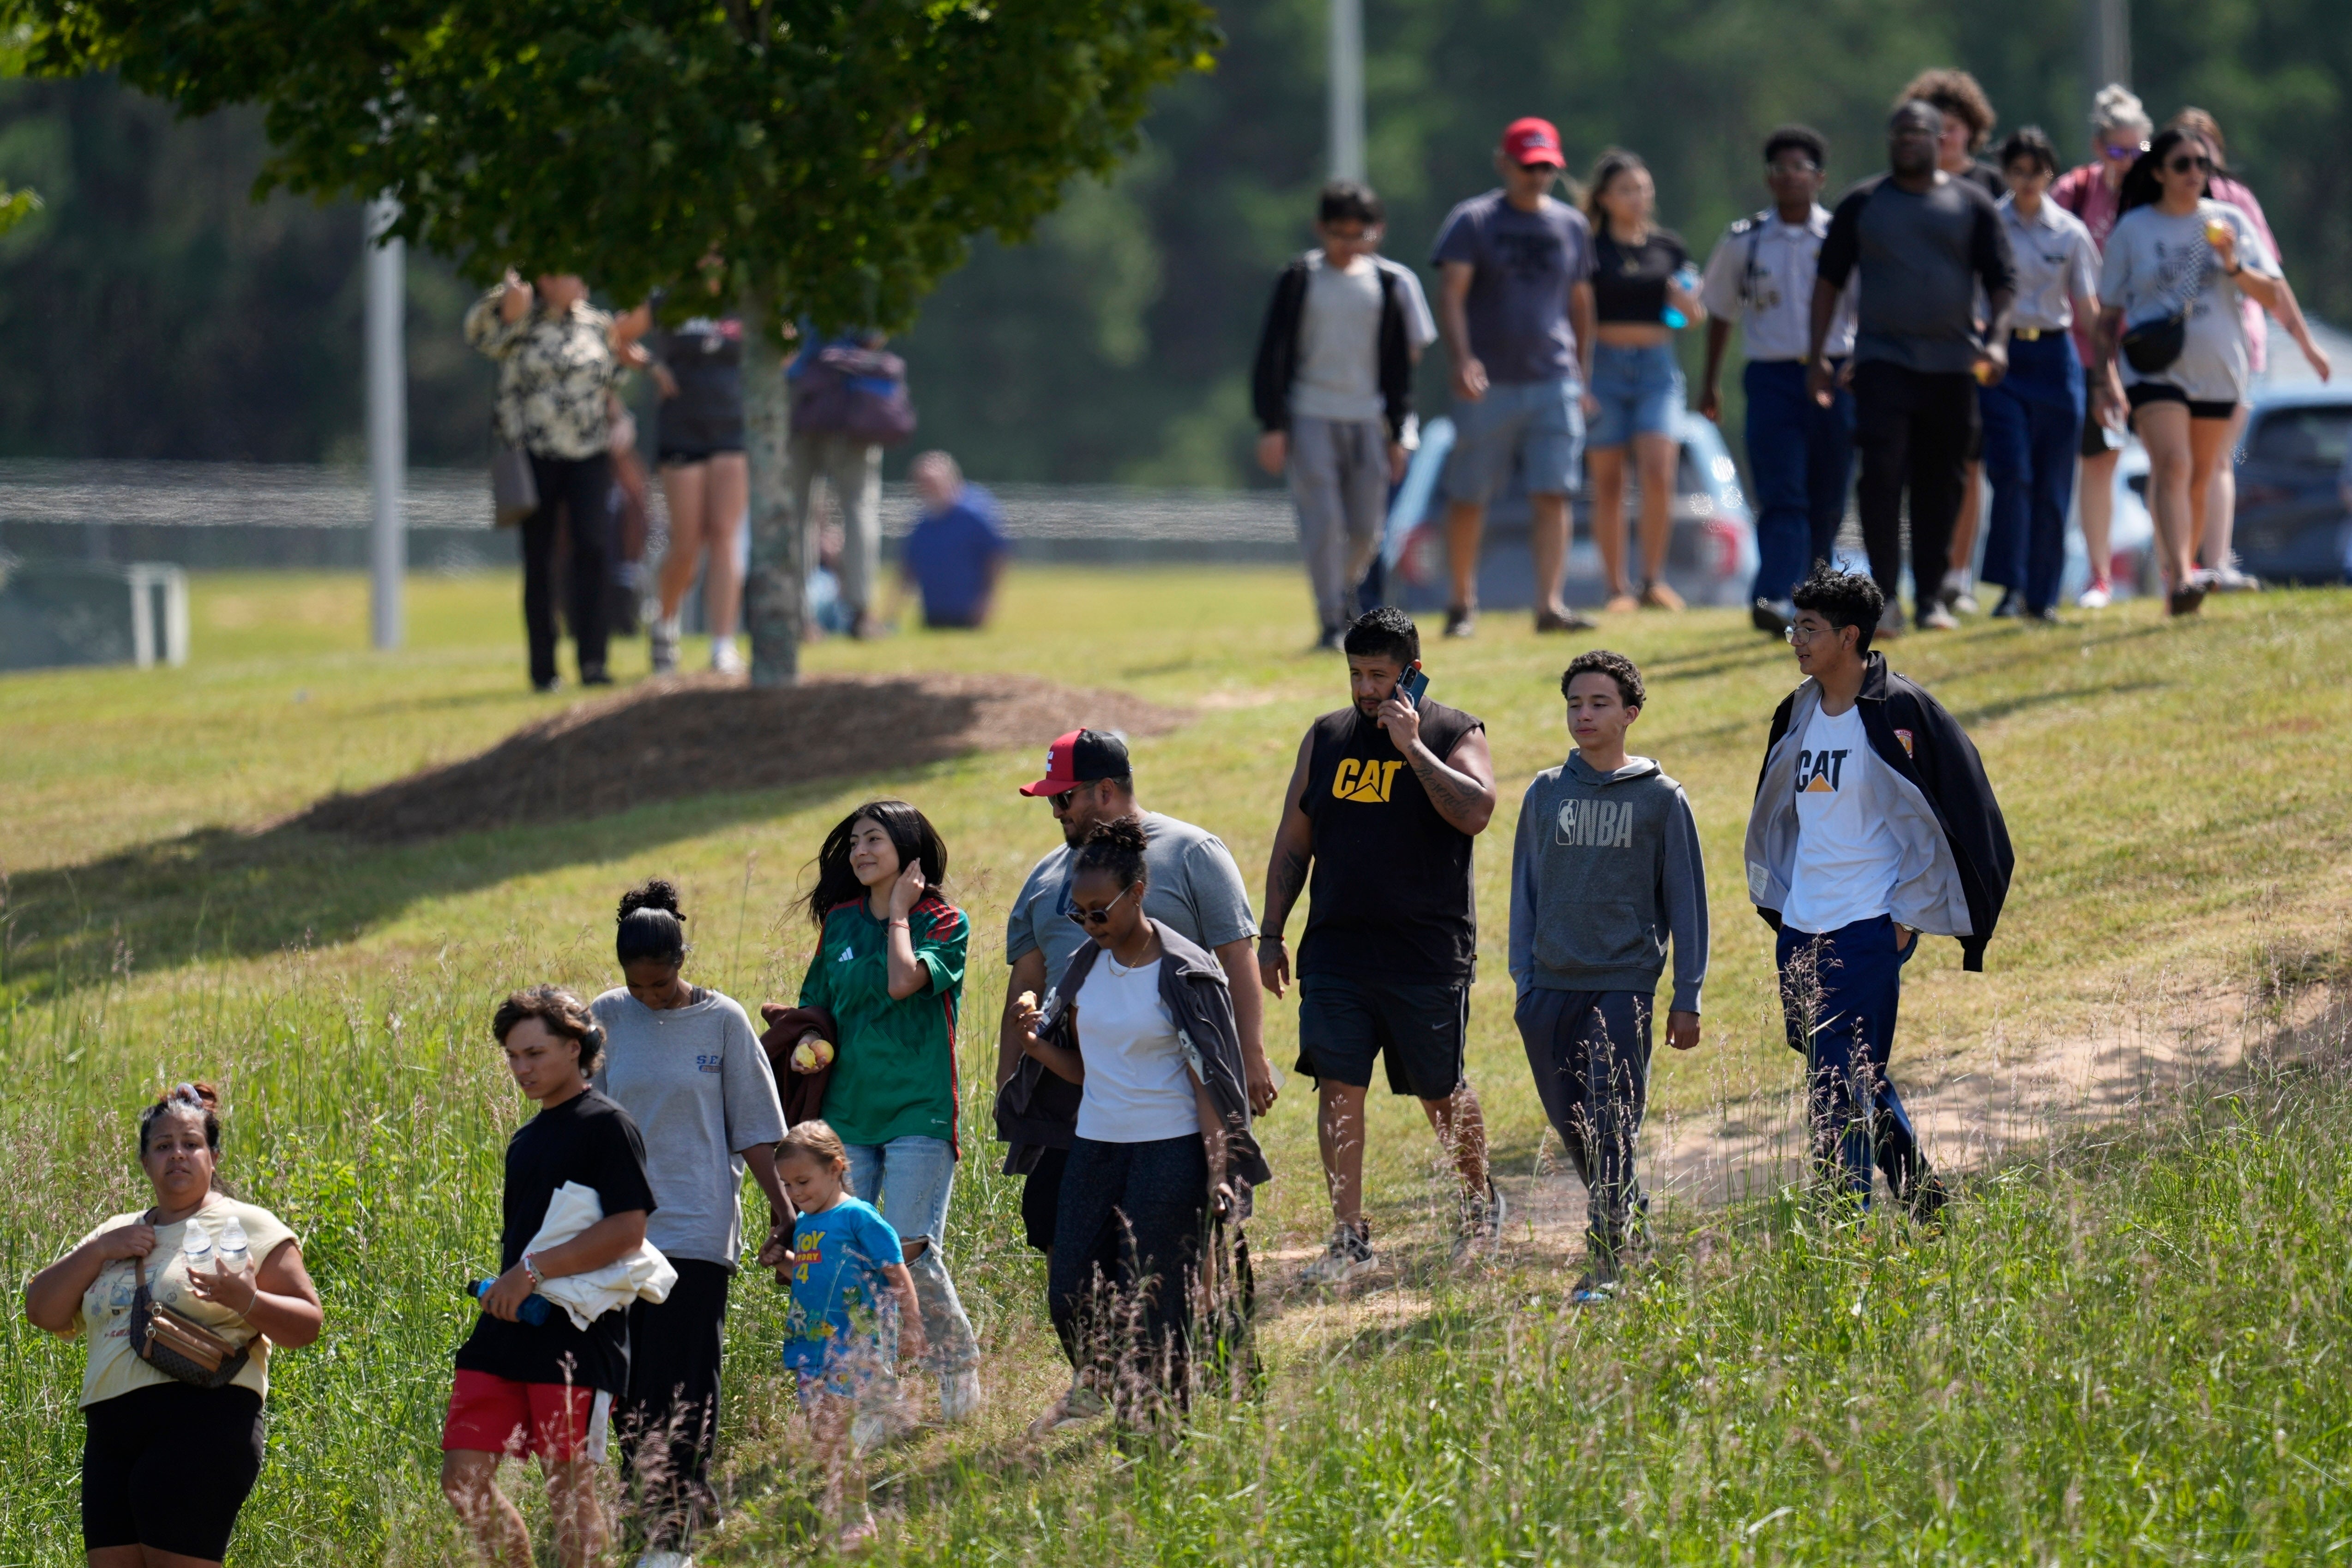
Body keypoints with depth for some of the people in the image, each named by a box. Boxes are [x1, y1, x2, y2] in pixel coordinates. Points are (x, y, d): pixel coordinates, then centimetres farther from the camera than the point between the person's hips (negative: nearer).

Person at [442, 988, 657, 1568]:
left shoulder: (606, 1126, -6)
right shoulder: (526, 1140, 18)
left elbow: (628, 1231, -16)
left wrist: (534, 1271, -18)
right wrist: (502, 1290, 10)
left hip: (578, 1333, -8)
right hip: (508, 1328, 8)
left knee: (569, 1487, -4)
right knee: (464, 1481, 1)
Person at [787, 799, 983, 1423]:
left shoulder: (944, 923, -2)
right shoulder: (840, 921, 13)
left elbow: (904, 981, -20)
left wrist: (899, 914, -8)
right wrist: (805, 1037, 1)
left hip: (917, 1112, -5)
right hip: (847, 1112, 5)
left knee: (912, 1251, -12)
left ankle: (960, 1375, 6)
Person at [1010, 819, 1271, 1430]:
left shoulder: (1184, 976, -11)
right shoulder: (1085, 968, 7)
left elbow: (1208, 1082, -11)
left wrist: (1219, 1175, -17)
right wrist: (1033, 1042, -5)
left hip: (1171, 1150, -6)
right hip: (1096, 1145, 6)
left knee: (1153, 1301, -4)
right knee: (1072, 1294, 5)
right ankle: (1097, 1386, 32)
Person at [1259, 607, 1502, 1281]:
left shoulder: (1454, 734, -2)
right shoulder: (1326, 738, 9)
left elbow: (1476, 812, -21)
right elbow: (1292, 846, 14)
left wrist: (1412, 746, -20)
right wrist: (1271, 935, 11)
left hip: (1429, 954, -3)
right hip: (1337, 949, 3)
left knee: (1441, 1092, 9)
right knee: (1338, 1085, -7)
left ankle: (1480, 1199, 34)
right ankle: (1350, 1238, -3)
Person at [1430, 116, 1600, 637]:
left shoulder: (1572, 226, 12)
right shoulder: (1473, 221, -1)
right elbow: (1451, 294, -9)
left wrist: (1583, 378, 15)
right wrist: (1462, 360, -23)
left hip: (1554, 383, 3)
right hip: (1489, 385, -3)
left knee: (1552, 495, -7)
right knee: (1468, 498, 4)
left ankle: (1550, 604, -11)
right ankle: (1463, 603, 17)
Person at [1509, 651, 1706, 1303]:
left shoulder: (1660, 799, 2)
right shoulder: (1545, 795, 10)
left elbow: (1685, 900, 4)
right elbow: (1526, 890, 14)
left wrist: (1686, 998, 1)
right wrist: (1524, 982, 6)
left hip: (1624, 986, -4)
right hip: (1552, 989, 4)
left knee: (1610, 1128, -9)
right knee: (1573, 1127, 8)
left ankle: (1608, 1263, -6)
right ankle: (1633, 1227, 28)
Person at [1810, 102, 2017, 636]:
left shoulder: (1971, 205, 6)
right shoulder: (1862, 204, 7)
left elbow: (2002, 280, 6)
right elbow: (1829, 279, 11)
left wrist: (1996, 338, -10)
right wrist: (1817, 356, 5)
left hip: (1952, 365, 1)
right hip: (1882, 358, -1)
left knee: (1941, 484, 6)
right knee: (1881, 473, -14)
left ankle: (1930, 597, 16)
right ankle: (1885, 596, -11)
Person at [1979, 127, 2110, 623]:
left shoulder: (2070, 233, 6)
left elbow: (2089, 308, 9)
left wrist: (2108, 375, 5)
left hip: (2054, 357, 2)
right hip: (2002, 354, -2)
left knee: (2052, 482, 2)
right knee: (2011, 471, -14)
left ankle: (2043, 595, 10)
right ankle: (2011, 587, -10)